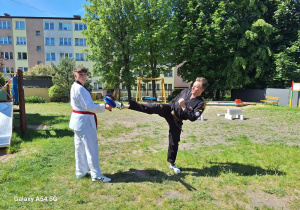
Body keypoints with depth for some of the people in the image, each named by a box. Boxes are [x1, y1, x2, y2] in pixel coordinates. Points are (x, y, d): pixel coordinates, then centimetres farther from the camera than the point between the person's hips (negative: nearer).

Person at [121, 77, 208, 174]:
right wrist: (168, 107, 14)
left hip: (176, 121, -1)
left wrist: (183, 107, -29)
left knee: (174, 142, 5)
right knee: (153, 108, -25)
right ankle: (126, 106, -30)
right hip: (169, 110, 2)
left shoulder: (201, 103, -15)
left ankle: (172, 164, 28)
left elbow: (193, 118, -25)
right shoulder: (186, 91, -2)